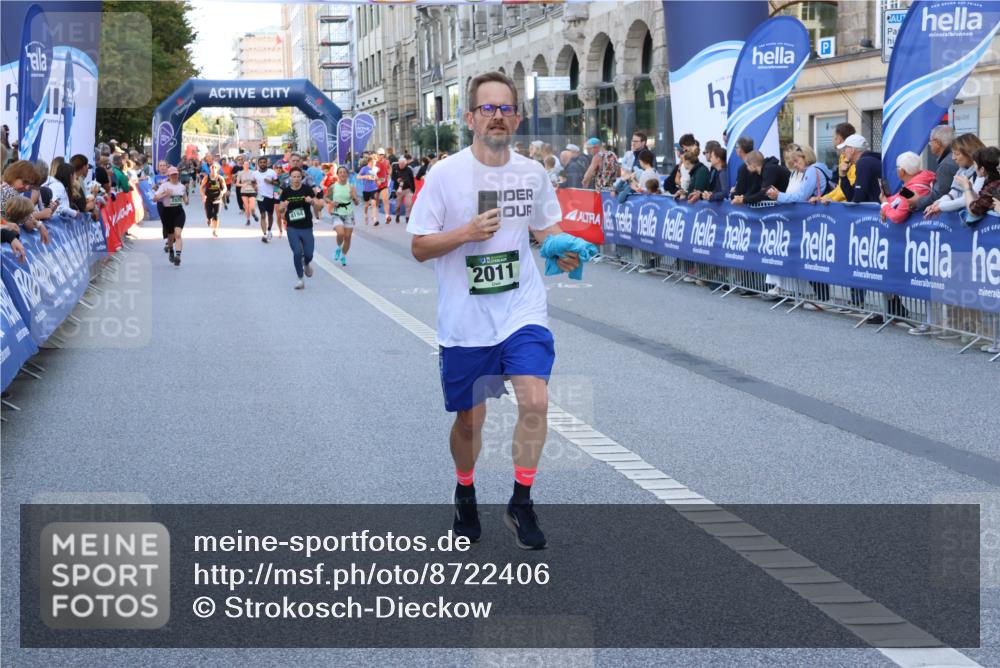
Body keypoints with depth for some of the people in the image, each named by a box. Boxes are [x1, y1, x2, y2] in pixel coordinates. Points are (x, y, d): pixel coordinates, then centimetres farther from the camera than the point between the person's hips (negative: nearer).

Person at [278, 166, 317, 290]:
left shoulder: (307, 189, -6)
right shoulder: (286, 191, 0)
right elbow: (281, 210, 7)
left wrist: (311, 201, -29)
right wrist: (283, 206, -16)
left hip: (306, 227, 0)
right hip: (292, 228, 1)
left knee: (308, 254, 0)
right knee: (297, 252, -9)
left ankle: (307, 264, 38)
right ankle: (300, 279, 5)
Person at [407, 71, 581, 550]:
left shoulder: (532, 173, 2)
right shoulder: (445, 174, -8)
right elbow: (419, 248, -5)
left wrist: (562, 251, -5)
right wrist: (467, 233, -22)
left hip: (522, 312, 1)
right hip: (464, 322, -1)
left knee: (535, 402, -17)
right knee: (470, 419, 10)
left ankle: (521, 504, 0)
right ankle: (465, 495, 39)